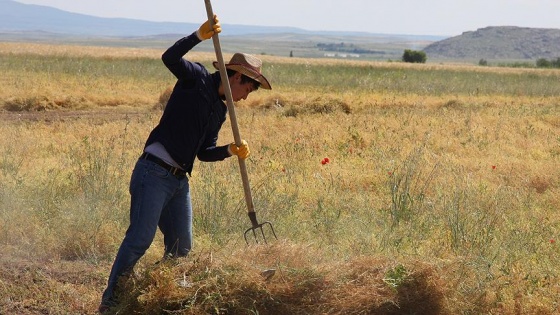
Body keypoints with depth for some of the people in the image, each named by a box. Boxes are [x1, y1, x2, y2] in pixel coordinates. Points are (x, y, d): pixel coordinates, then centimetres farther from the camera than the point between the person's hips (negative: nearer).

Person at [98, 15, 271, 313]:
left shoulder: (220, 110, 20)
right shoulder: (197, 79, -2)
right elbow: (170, 57, -20)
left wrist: (231, 150, 1)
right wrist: (200, 35, -31)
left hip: (180, 181, 9)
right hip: (153, 173, -9)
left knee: (181, 248, 9)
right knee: (140, 239, -13)